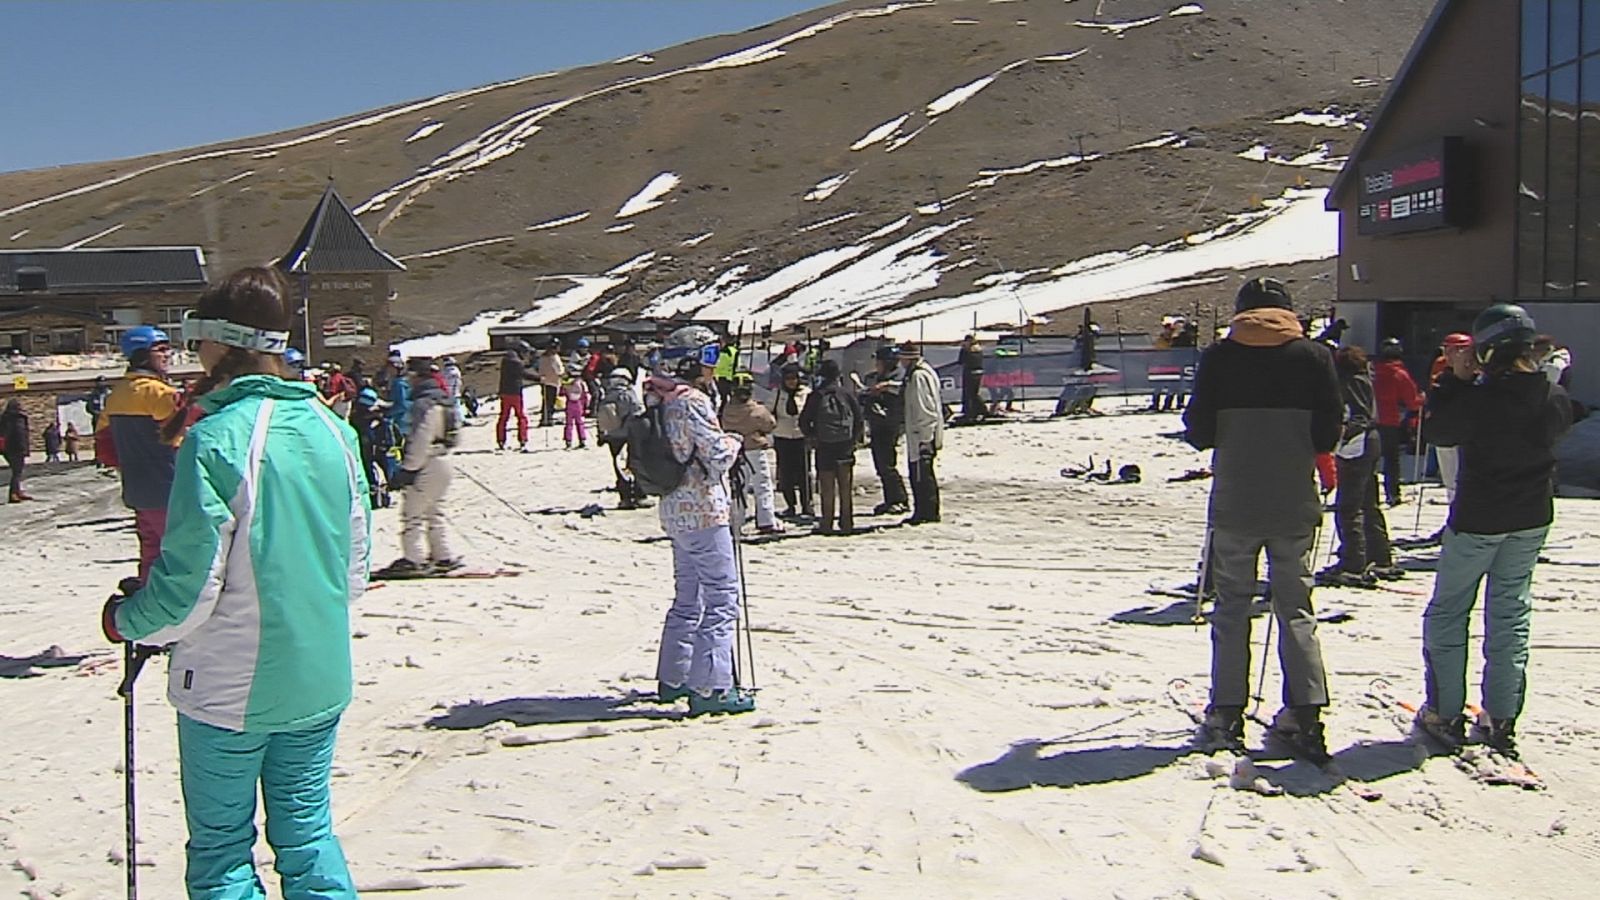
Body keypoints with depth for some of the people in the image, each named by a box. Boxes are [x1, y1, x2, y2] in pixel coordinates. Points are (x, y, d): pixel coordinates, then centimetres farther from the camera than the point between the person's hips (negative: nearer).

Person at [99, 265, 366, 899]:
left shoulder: (216, 438, -18)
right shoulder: (332, 429, 1)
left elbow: (189, 585, -16)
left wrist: (124, 620, 3)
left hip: (230, 687, -5)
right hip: (319, 681, 6)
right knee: (308, 836, 17)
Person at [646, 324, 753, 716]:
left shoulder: (659, 398, 10)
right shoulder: (693, 402, -18)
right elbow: (717, 456, -18)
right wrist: (734, 442, 2)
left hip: (676, 509, 10)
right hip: (703, 510, -10)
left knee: (688, 597, 19)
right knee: (722, 598, -5)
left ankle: (673, 678, 27)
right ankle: (710, 687, -5)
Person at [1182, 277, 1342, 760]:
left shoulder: (1218, 357, -3)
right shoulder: (1314, 357, 0)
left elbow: (1199, 433, -3)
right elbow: (1329, 433, -1)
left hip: (1234, 505, -1)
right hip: (1294, 505, 1)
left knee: (1232, 607, 9)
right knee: (1295, 608, 10)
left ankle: (1227, 712, 9)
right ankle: (1304, 711, 3)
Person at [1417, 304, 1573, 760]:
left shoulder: (1480, 398, -23)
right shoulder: (1555, 398, -5)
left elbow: (1437, 430, -9)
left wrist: (1455, 378, -5)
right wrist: (1536, 371, 11)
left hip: (1477, 520, -5)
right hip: (1532, 519, 5)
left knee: (1448, 612, 9)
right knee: (1511, 615, 12)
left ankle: (1446, 714, 10)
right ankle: (1502, 719, 14)